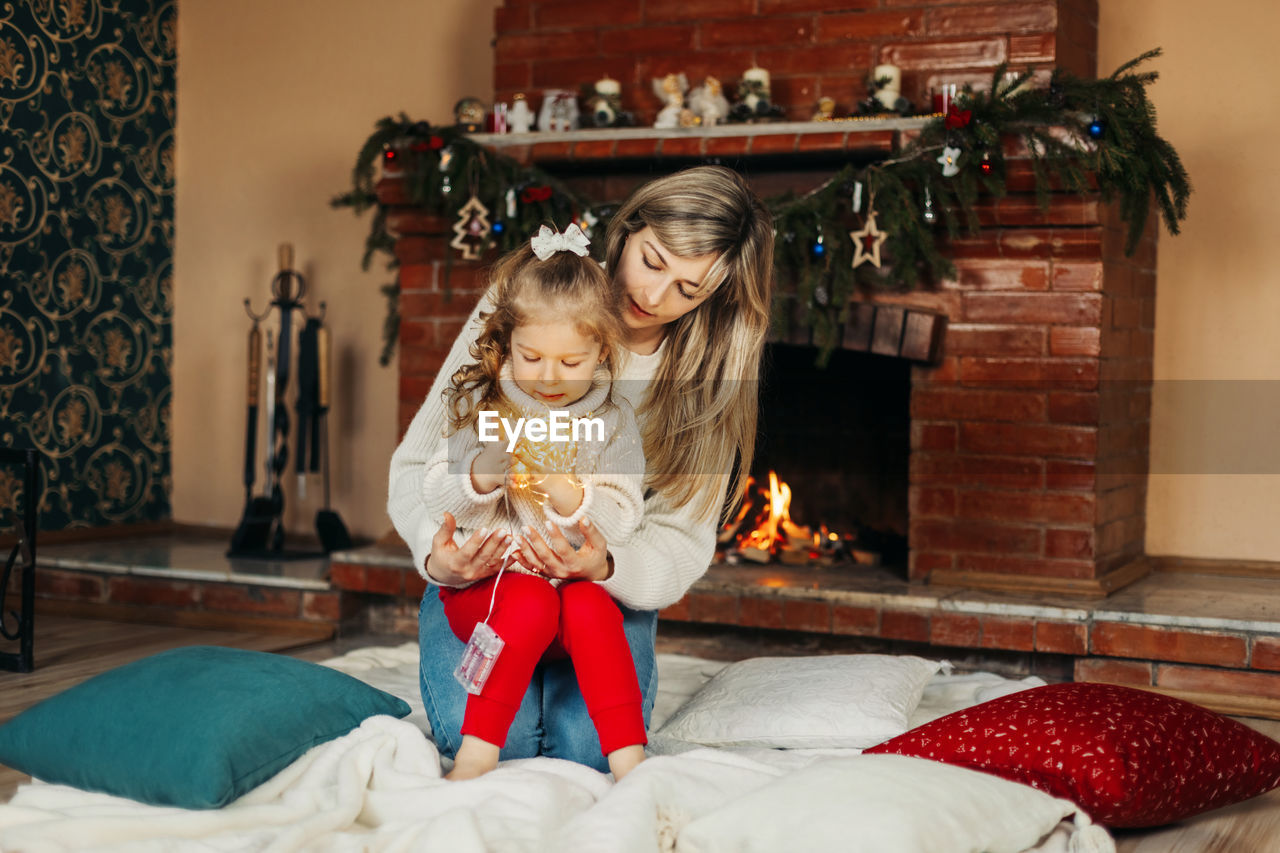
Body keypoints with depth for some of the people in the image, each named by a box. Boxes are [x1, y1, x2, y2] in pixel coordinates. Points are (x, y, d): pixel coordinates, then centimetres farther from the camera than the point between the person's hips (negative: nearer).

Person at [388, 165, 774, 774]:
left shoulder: (708, 381, -7)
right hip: (480, 573, -1)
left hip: (606, 587, 1)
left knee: (588, 745, -23)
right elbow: (418, 462, -8)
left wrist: (605, 567, -34)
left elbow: (682, 540, -11)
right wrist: (437, 554, -29)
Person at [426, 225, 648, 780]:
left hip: (574, 576, 1)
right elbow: (438, 500, -2)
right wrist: (479, 478, -23)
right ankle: (477, 753, -29)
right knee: (532, 604, -33)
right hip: (485, 581, -1)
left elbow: (623, 519, -5)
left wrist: (573, 500, -25)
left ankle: (629, 757, -30)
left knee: (591, 609, -32)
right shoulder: (481, 406, 2)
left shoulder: (613, 422, 3)